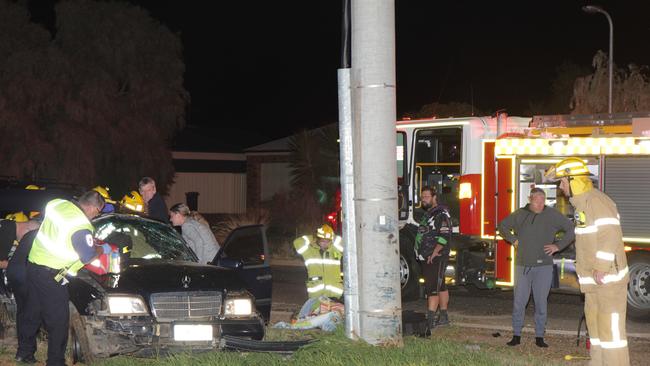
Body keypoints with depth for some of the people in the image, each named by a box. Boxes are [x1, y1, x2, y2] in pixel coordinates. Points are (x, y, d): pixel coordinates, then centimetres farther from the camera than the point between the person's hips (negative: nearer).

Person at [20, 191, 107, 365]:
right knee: (58, 321, 2)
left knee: (33, 312, 21)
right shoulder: (81, 226, -21)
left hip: (33, 264, 8)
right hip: (51, 276, -8)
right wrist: (102, 249, 9)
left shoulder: (57, 204, 1)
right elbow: (88, 257, -12)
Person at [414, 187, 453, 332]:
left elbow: (445, 236, -21)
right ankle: (443, 317, 19)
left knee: (432, 288, -13)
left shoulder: (441, 214, -13)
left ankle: (430, 321, -18)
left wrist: (435, 252, -22)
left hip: (436, 258, -10)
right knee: (440, 287, 13)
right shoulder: (427, 214, 18)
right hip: (426, 258, 10)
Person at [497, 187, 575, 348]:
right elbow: (502, 226, 22)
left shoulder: (552, 215, 0)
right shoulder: (519, 215, 6)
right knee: (519, 302, 1)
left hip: (543, 267, -2)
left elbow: (571, 230, 3)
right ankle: (516, 335, 7)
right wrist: (513, 240, 8)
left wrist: (558, 246, -4)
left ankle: (539, 337, 8)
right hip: (522, 266, 2)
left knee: (541, 303, 1)